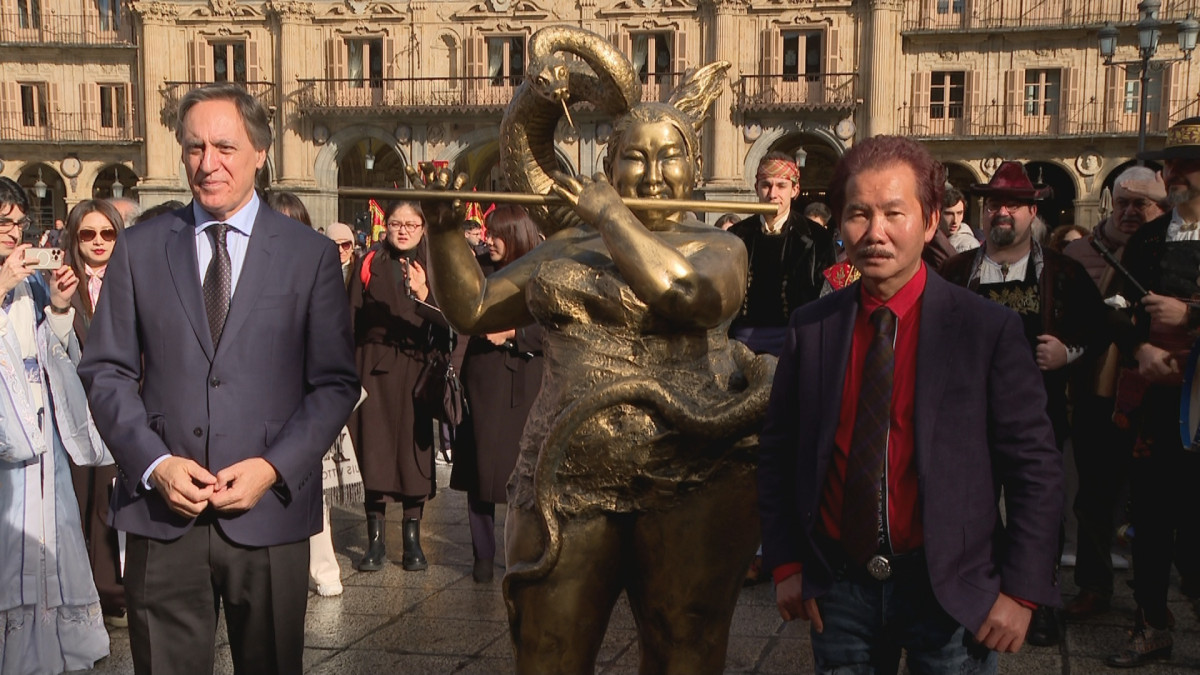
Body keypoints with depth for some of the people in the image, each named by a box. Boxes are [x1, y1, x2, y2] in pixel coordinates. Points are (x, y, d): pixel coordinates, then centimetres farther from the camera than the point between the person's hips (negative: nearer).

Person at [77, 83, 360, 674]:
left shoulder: (311, 255, 2)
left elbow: (336, 381, 0)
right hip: (161, 514, 1)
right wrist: (154, 463, -9)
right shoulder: (139, 249, 6)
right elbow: (106, 370, 5)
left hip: (269, 514, -1)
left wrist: (273, 467, -11)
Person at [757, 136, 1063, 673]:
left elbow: (1035, 467, -6)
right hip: (838, 587, 2)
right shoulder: (810, 328, 0)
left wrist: (1022, 590, -9)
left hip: (949, 592, -2)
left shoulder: (989, 330, -8)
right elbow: (777, 452, 7)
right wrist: (785, 563, 3)